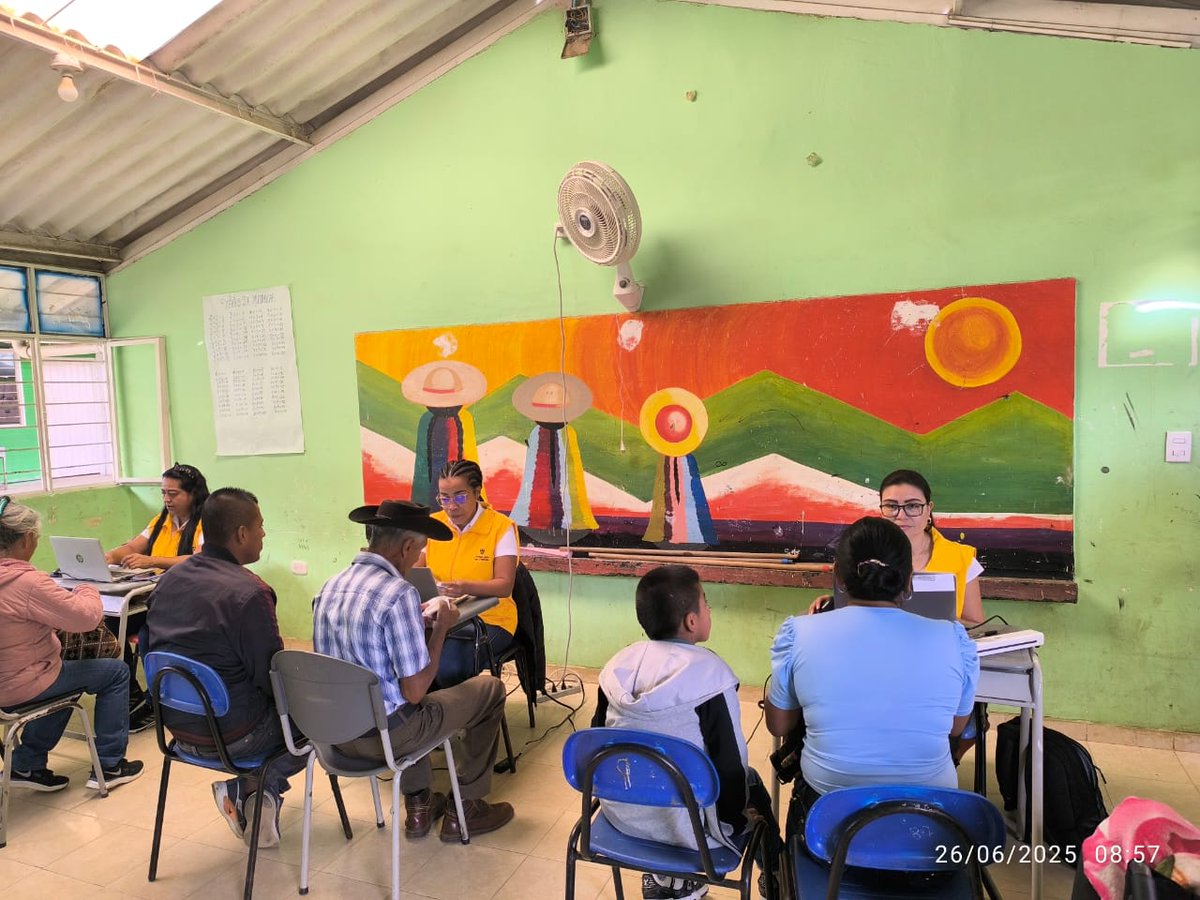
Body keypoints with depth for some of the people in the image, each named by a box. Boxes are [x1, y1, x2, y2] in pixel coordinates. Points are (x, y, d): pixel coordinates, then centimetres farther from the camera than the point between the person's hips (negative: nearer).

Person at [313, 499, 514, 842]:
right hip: (386, 734, -7)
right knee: (490, 689, 12)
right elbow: (415, 691, -22)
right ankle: (465, 808, 23)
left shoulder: (330, 587, 0)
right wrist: (441, 627, -10)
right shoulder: (399, 593, -24)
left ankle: (418, 804, 36)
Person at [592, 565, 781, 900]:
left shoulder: (619, 663, -7)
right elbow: (730, 765, -16)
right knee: (752, 784, 20)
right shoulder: (709, 672, -22)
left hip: (621, 812, 5)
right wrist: (735, 813, 4)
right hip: (688, 824, -5)